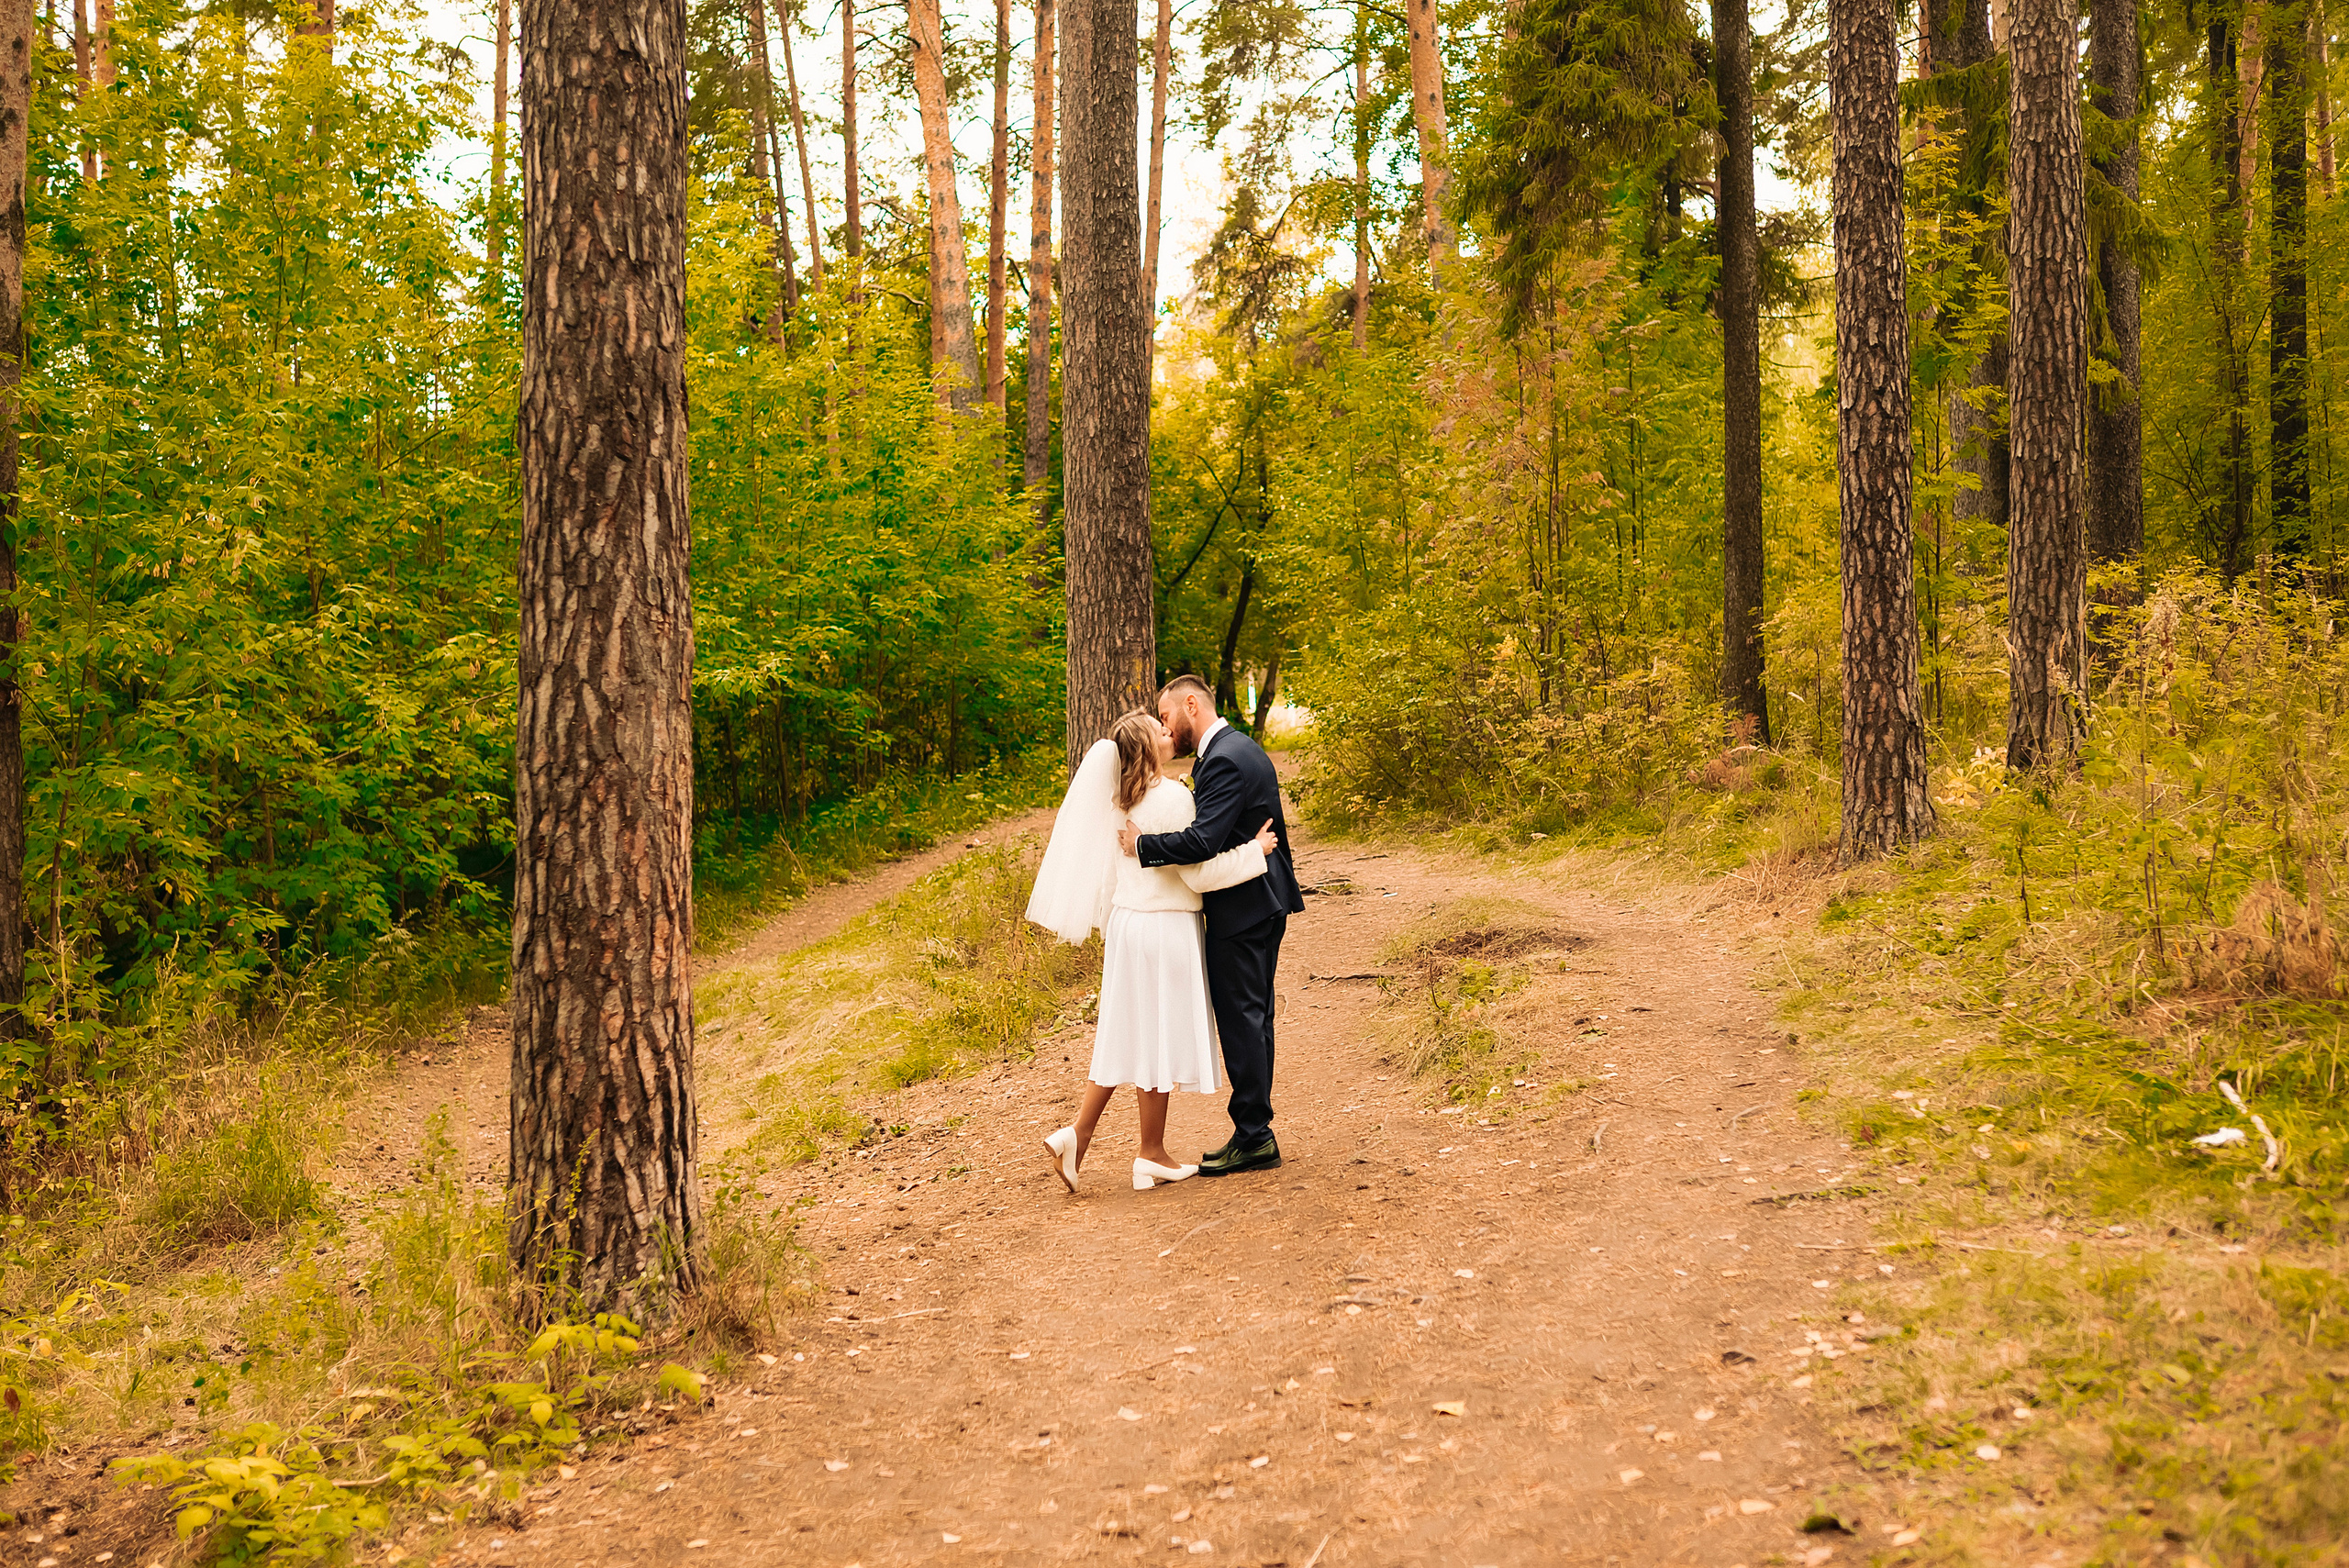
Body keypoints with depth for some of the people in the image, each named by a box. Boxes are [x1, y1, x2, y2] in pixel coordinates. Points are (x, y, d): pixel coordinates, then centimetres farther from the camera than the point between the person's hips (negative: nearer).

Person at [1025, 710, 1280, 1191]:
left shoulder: (1120, 799, 8)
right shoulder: (1173, 798, -16)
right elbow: (1198, 875, -15)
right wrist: (1254, 850, -9)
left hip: (1126, 921, 8)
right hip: (1164, 928, -8)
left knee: (1125, 1037, 14)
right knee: (1159, 1037, 3)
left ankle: (1077, 1135, 9)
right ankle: (1152, 1155, 12)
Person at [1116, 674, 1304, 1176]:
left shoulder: (1224, 761, -20)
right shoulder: (1240, 748, 14)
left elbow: (1203, 841, -29)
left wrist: (1142, 844, -18)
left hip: (1242, 908, -11)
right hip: (1263, 900, 11)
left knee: (1240, 1018, -3)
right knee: (1251, 1017, 15)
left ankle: (1253, 1138, 4)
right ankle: (1255, 1133, 23)